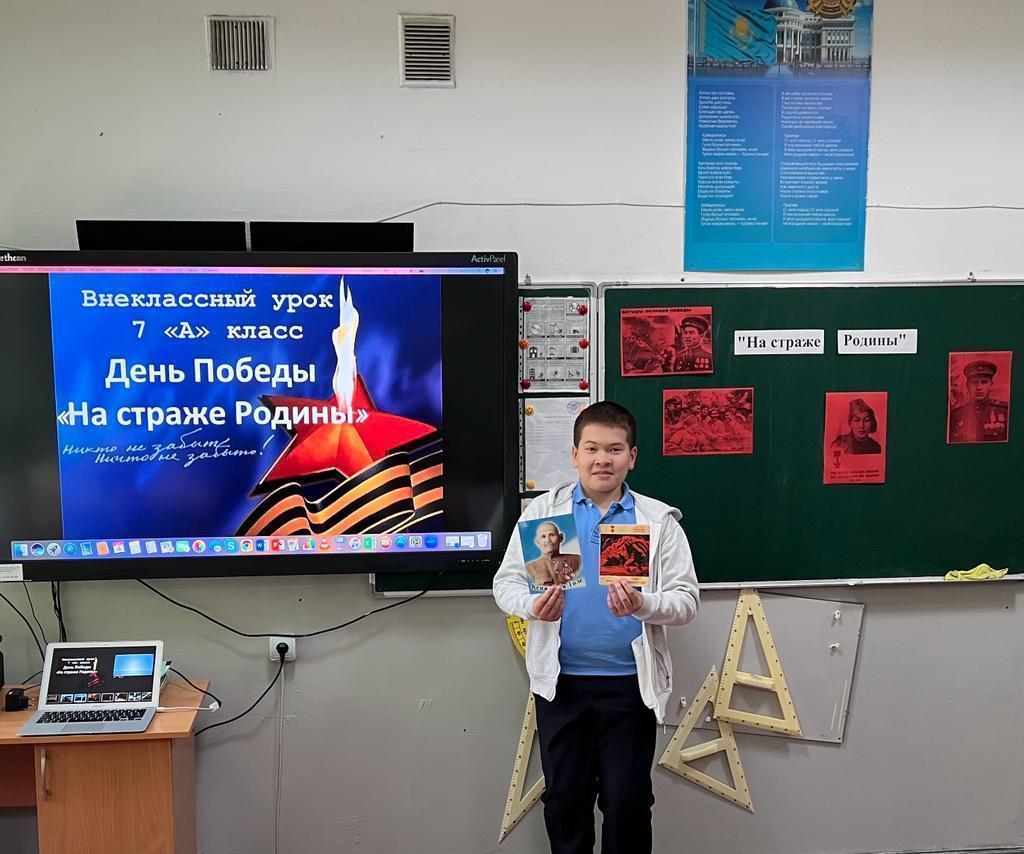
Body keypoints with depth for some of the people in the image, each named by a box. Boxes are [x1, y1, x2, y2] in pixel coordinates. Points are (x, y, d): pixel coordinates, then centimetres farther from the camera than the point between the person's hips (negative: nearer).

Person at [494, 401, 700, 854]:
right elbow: (506, 581, 1)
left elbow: (687, 599, -2)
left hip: (631, 684, 0)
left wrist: (644, 605, -22)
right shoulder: (542, 511, 2)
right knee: (564, 800, 12)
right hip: (561, 682, 1)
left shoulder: (659, 520, 0)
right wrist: (532, 605, -20)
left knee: (628, 802, 7)